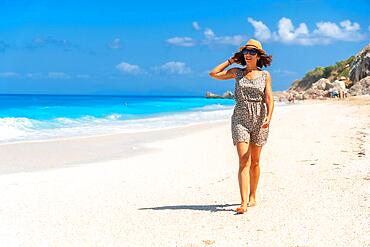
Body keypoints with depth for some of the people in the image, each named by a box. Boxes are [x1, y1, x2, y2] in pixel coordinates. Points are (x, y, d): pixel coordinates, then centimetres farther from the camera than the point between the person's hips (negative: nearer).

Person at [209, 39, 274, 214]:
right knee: (243, 161, -11)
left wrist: (269, 117, -18)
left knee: (255, 162, 10)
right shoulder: (237, 72, 7)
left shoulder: (265, 75, 5)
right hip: (240, 119, -1)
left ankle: (252, 197, 26)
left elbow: (269, 98, -2)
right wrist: (231, 60, 9)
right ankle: (244, 203, -16)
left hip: (259, 119, 1)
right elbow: (213, 74, 5)